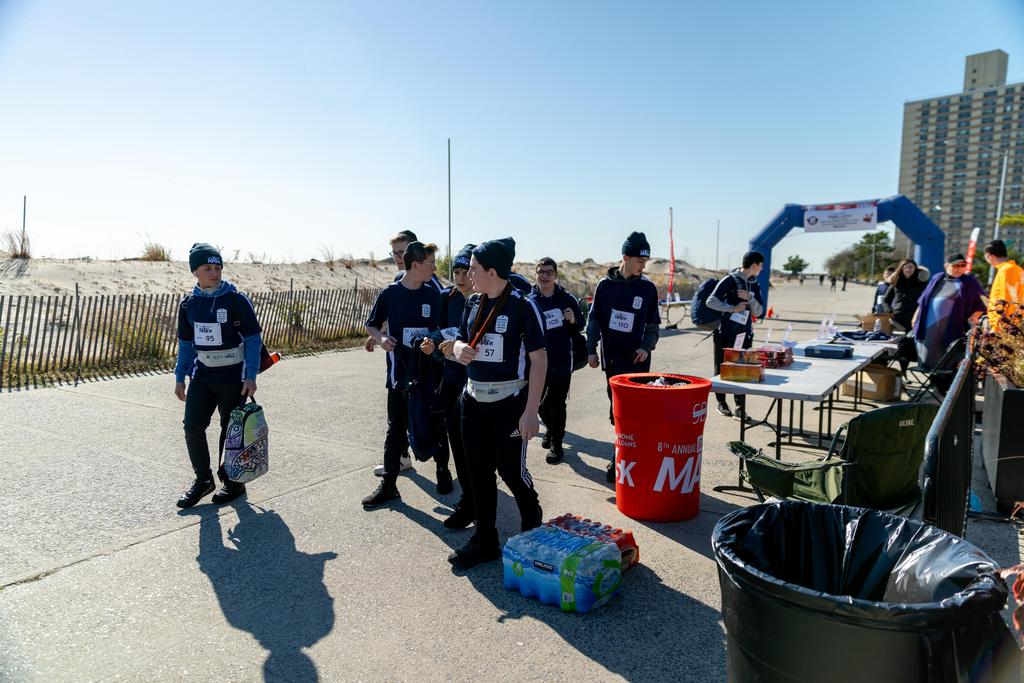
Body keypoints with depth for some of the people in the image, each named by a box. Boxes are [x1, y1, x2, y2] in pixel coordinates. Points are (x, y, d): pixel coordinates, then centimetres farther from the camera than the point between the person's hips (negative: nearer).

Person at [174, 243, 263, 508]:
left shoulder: (237, 300, -11)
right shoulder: (188, 304, 4)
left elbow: (253, 340, -9)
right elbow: (186, 344, 13)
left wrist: (251, 377, -15)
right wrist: (180, 377, 11)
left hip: (233, 378, -4)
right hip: (202, 375, 4)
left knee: (231, 430, 5)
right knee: (193, 427, -1)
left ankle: (233, 481, 23)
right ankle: (203, 479, 18)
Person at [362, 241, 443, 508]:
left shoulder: (433, 295, 1)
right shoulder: (389, 293, -2)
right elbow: (371, 326, 6)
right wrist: (381, 338, -14)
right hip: (399, 373, -1)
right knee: (396, 430, 6)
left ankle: (443, 469, 32)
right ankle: (388, 485, 14)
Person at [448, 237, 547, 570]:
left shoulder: (522, 305, -14)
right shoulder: (473, 303, 6)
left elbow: (539, 360, -14)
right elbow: (460, 341, 18)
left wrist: (531, 411, -18)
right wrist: (459, 350, -9)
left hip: (510, 402, -6)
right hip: (474, 399, 6)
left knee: (511, 469, 5)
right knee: (479, 470, 10)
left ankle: (532, 522, 34)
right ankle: (485, 540, 24)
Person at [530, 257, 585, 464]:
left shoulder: (567, 299, 0)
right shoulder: (529, 301, -2)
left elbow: (580, 325, 8)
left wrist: (573, 320, -13)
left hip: (562, 361, -1)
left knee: (557, 404, 3)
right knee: (539, 402, 13)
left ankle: (556, 444, 17)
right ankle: (550, 429, 42)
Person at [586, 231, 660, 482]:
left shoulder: (648, 288, 1)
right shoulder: (605, 285, 1)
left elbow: (653, 324, 6)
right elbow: (594, 320, 6)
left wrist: (646, 348, -9)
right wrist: (591, 350, 2)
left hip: (636, 358, -1)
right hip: (611, 357, 1)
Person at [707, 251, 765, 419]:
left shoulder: (755, 285, 12)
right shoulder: (729, 280, -7)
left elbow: (758, 312, 8)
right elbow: (711, 301, -12)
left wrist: (749, 298, -9)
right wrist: (733, 308, -15)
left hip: (744, 334, 5)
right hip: (725, 334, -5)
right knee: (722, 368, 5)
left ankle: (740, 406, 9)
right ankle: (721, 403, 18)